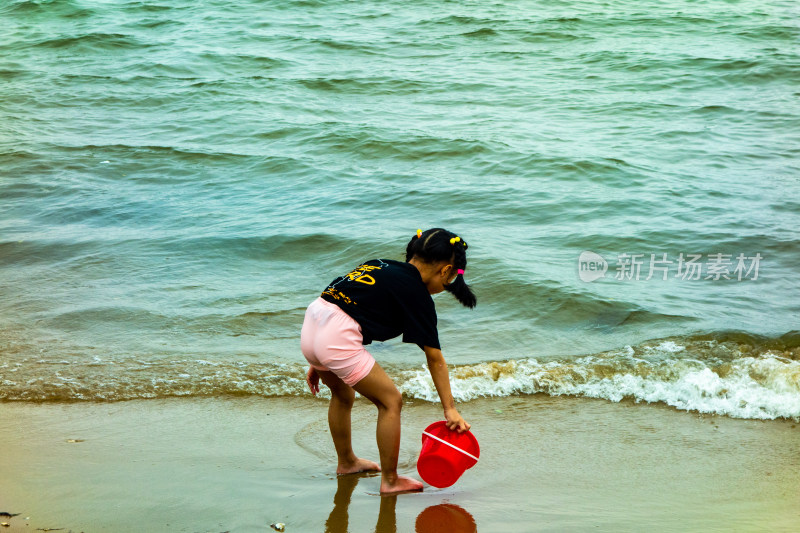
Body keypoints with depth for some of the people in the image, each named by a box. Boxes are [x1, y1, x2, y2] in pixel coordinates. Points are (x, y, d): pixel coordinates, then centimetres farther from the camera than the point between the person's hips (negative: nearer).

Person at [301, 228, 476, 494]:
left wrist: (318, 364, 27)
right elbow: (435, 359, 0)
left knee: (343, 395, 31)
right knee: (391, 401, 7)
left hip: (311, 325, 9)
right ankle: (390, 481, 14)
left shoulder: (380, 266, 20)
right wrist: (450, 409, 5)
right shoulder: (416, 293, -2)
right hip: (338, 340, -9)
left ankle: (346, 462, 48)